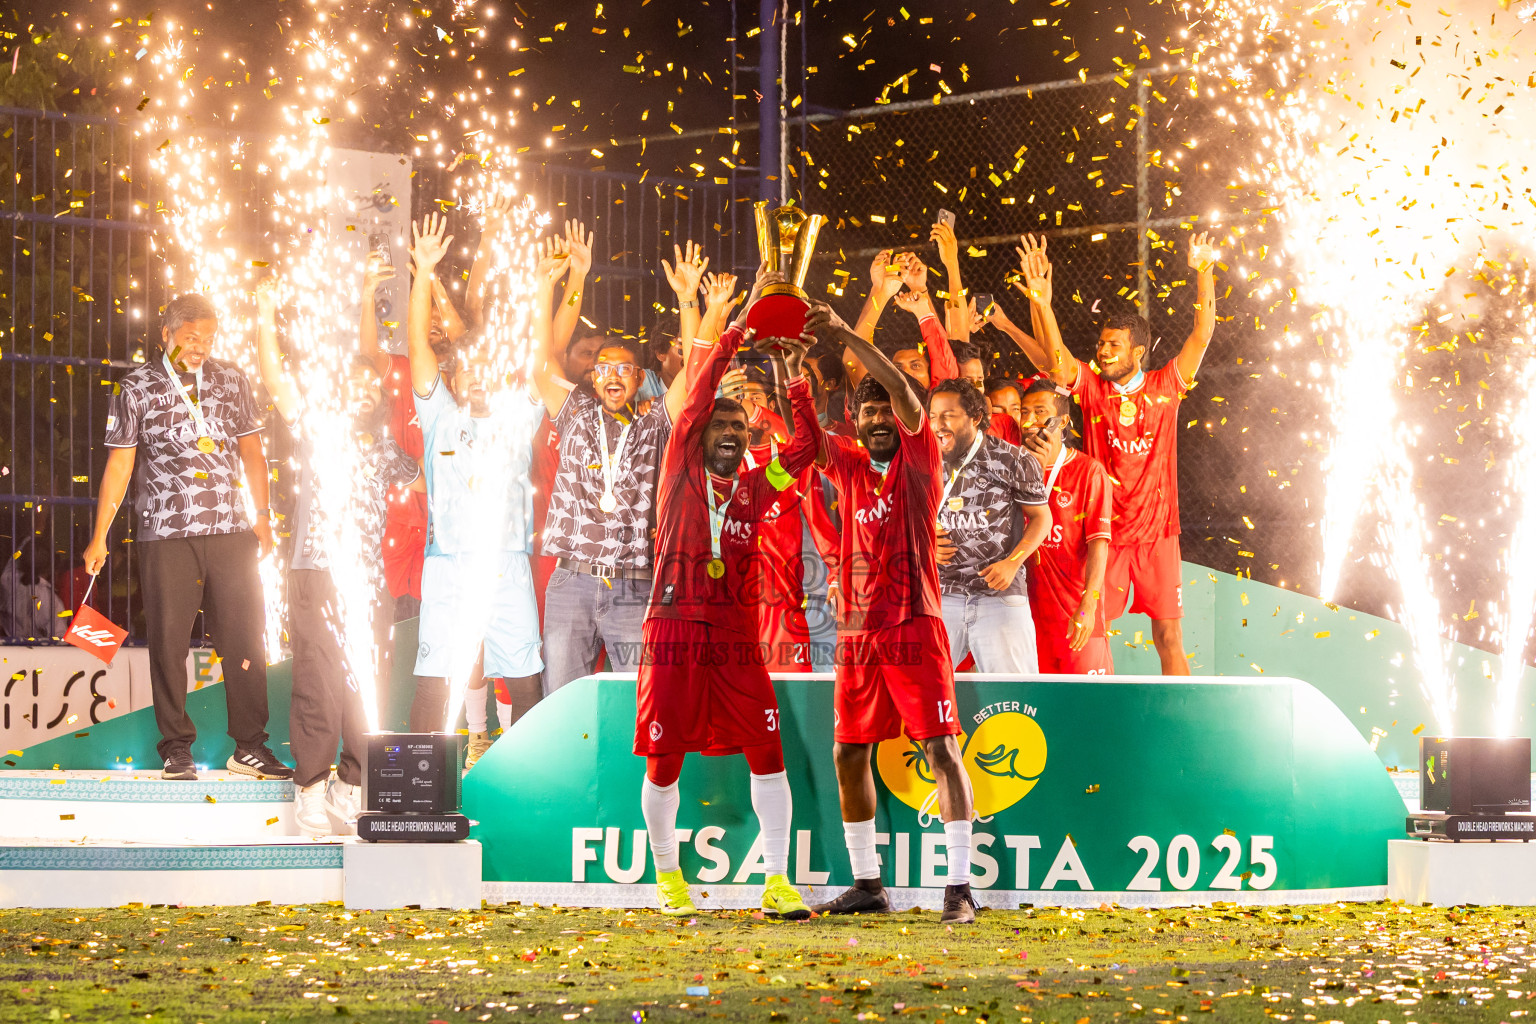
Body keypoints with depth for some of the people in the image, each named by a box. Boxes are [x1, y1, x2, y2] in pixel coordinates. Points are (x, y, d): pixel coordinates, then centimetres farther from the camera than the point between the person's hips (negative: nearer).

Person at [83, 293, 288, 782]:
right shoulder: (136, 388, 3)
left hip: (232, 533, 2)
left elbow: (252, 451, 15)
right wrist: (99, 537, 3)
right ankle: (177, 750, 9)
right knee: (169, 644, 0)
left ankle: (250, 746, 8)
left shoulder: (231, 381, 10)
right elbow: (119, 464, 4)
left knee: (246, 639, 0)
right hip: (166, 535, -2)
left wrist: (262, 516, 8)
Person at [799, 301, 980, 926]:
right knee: (848, 754, 7)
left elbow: (908, 396, -14)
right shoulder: (849, 465, 14)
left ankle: (960, 886, -14)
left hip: (913, 623, -6)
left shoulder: (919, 458, 0)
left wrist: (847, 337, -21)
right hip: (857, 631, 6)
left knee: (940, 747, -10)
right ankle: (867, 885, 17)